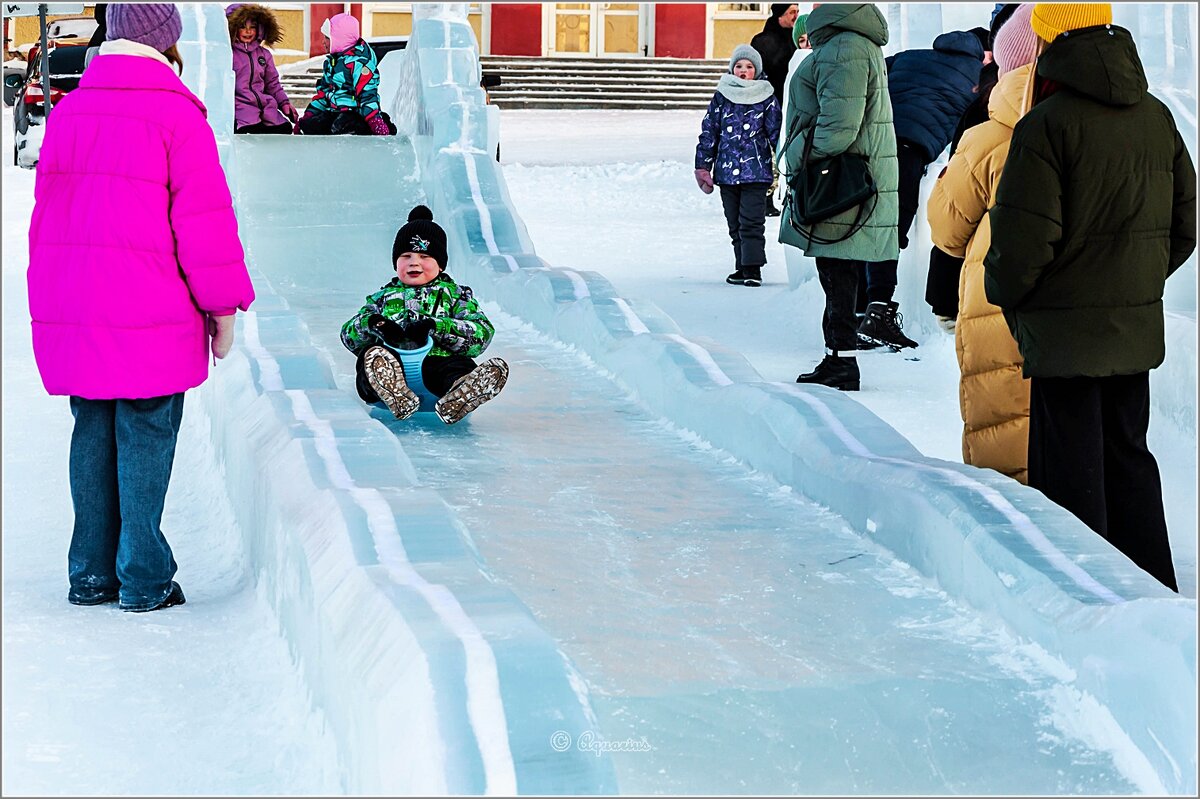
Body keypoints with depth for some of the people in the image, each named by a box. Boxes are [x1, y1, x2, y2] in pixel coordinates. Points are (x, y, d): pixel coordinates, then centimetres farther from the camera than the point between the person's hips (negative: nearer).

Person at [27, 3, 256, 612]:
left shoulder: (67, 112, 11)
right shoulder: (177, 116, -10)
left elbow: (49, 215, 16)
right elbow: (204, 221, -11)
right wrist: (223, 308, -2)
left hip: (70, 316, 6)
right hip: (150, 321, -6)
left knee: (92, 436, 12)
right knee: (145, 439, 1)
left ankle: (91, 573, 18)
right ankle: (144, 579, 5)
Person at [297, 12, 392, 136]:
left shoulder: (358, 61, -14)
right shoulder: (332, 60, 16)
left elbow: (367, 93, -23)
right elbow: (323, 91, 23)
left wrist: (375, 122, -32)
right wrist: (308, 115, 17)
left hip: (356, 112, -9)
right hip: (335, 111, 9)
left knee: (340, 128, -38)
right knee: (308, 126, -11)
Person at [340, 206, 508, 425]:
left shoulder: (455, 294, 24)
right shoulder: (383, 297, 31)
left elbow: (482, 333, 6)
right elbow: (349, 334, 18)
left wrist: (434, 326, -11)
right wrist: (372, 323, -7)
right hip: (391, 365, 1)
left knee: (463, 365, -36)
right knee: (371, 355, -34)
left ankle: (455, 400, -73)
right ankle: (397, 398, -66)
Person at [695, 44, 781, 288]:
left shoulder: (766, 98, 3)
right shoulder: (721, 97, 7)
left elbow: (776, 133, 5)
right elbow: (709, 132, 10)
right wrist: (703, 166, 7)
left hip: (756, 172, -3)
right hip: (727, 171, 3)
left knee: (751, 221, -11)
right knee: (735, 223, 9)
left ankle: (752, 269, -10)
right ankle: (742, 267, 16)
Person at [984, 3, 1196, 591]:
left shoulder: (1047, 124, -16)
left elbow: (1023, 239, -18)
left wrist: (1008, 298, 0)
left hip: (1066, 330, -7)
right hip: (1138, 326, 7)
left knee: (1070, 474, 2)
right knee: (1128, 455, 19)